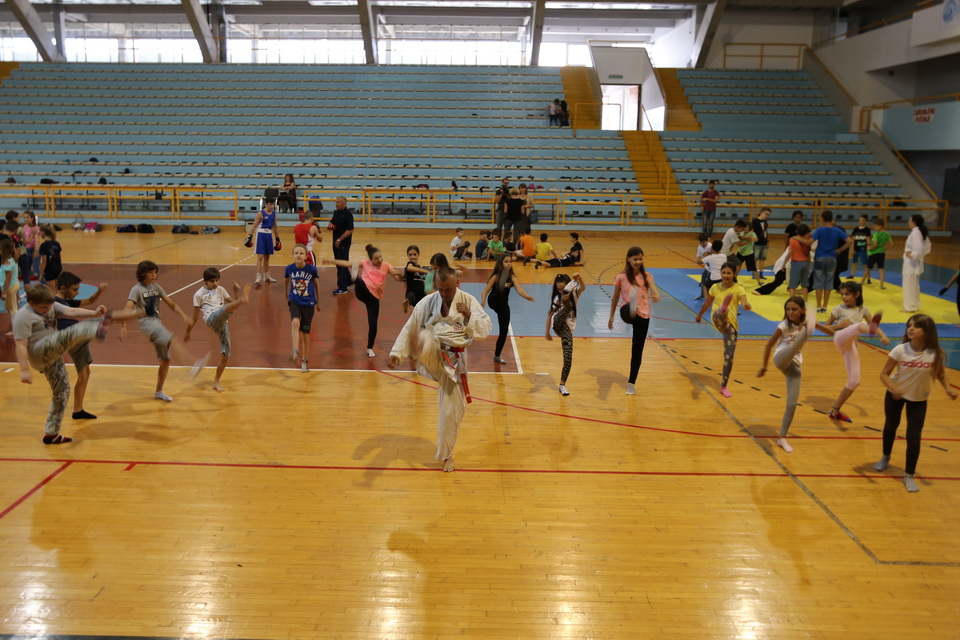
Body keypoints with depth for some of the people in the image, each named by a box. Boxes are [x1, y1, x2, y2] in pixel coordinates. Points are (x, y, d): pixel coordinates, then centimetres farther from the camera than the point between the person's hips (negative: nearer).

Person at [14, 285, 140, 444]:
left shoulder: (50, 306, 8)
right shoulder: (23, 317, -12)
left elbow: (71, 311, -5)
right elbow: (21, 345, -19)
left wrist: (94, 313, -23)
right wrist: (24, 370, -26)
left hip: (52, 354, 9)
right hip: (38, 353, -9)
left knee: (62, 391, 11)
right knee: (72, 334, -29)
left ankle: (51, 434, 18)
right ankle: (98, 328, -59)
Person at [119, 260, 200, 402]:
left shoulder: (156, 287, 12)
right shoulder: (137, 289, -5)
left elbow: (171, 304, 10)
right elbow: (127, 309, -16)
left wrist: (183, 315, -5)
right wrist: (123, 327, -28)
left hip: (157, 322, 7)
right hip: (147, 322, -7)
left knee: (165, 360, 9)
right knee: (173, 339, -34)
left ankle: (159, 392, 24)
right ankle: (192, 366, -54)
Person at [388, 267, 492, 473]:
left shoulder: (468, 301, -6)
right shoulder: (427, 303, -6)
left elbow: (485, 329, -9)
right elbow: (409, 330, -1)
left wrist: (469, 315, -26)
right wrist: (396, 353, -11)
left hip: (452, 359, 1)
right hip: (431, 354, 0)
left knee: (452, 409, 6)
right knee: (426, 338, -38)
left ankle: (446, 455, 23)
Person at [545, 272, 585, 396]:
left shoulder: (574, 294, 4)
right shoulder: (557, 298, 3)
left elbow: (583, 287, -17)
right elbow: (550, 314, 8)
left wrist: (579, 277, -38)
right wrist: (547, 332, 6)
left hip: (568, 328, 2)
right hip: (557, 325, -1)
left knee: (568, 359, -5)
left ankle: (562, 385, 7)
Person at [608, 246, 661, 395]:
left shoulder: (647, 275, 3)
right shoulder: (621, 277, 0)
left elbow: (655, 291, -13)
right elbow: (615, 298, 10)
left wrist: (657, 297, -37)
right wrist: (611, 317, 14)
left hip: (643, 315, 2)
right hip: (628, 312, -2)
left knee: (637, 350, 7)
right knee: (630, 313, -43)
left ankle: (631, 383, 18)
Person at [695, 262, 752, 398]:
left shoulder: (738, 289, -2)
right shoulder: (715, 288, 7)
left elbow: (744, 302, -22)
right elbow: (707, 303, 25)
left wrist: (746, 305, -46)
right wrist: (699, 315, 38)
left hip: (731, 324, 0)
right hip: (718, 319, 0)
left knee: (729, 356, -1)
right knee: (720, 314, -39)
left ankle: (723, 386, 12)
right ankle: (723, 309, -80)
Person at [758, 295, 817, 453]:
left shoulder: (804, 323, 5)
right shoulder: (784, 326, -7)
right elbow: (769, 345, 0)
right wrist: (764, 367, 3)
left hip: (795, 365, 4)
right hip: (781, 359, -4)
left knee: (792, 404, -4)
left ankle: (782, 437, 8)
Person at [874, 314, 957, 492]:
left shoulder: (935, 354, -20)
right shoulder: (900, 350, -23)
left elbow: (940, 374, -1)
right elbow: (884, 374, -18)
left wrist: (948, 388, -17)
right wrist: (893, 389, -35)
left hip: (918, 399, 0)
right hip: (895, 394, 0)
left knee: (913, 437, -6)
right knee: (890, 426, 20)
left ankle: (909, 475, 11)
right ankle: (885, 457, 48)